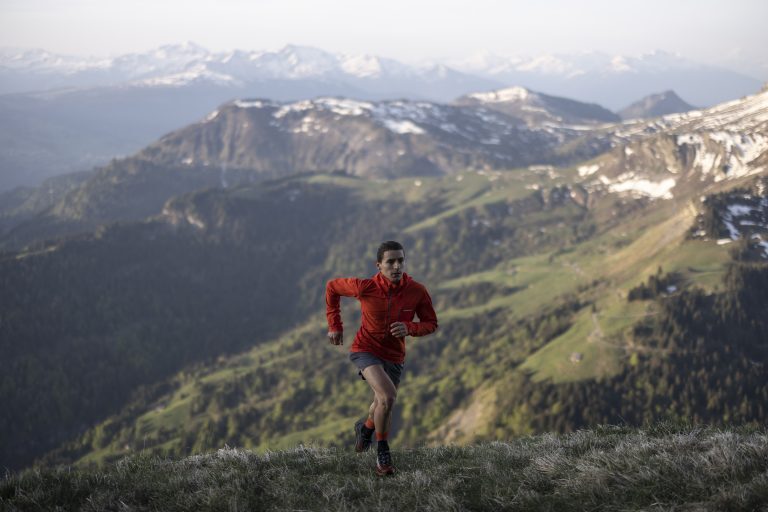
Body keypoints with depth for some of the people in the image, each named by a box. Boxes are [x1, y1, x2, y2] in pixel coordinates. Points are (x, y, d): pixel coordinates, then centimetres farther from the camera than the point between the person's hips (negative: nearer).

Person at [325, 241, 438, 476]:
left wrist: (409, 328, -24)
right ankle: (382, 449, -6)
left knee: (382, 404, 18)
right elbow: (332, 287, -2)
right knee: (388, 396, -26)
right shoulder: (365, 288, -20)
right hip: (365, 349, -4)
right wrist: (335, 326, 1)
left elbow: (431, 323, -3)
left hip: (394, 356, 4)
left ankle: (367, 427, 54)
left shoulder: (417, 291, -15)